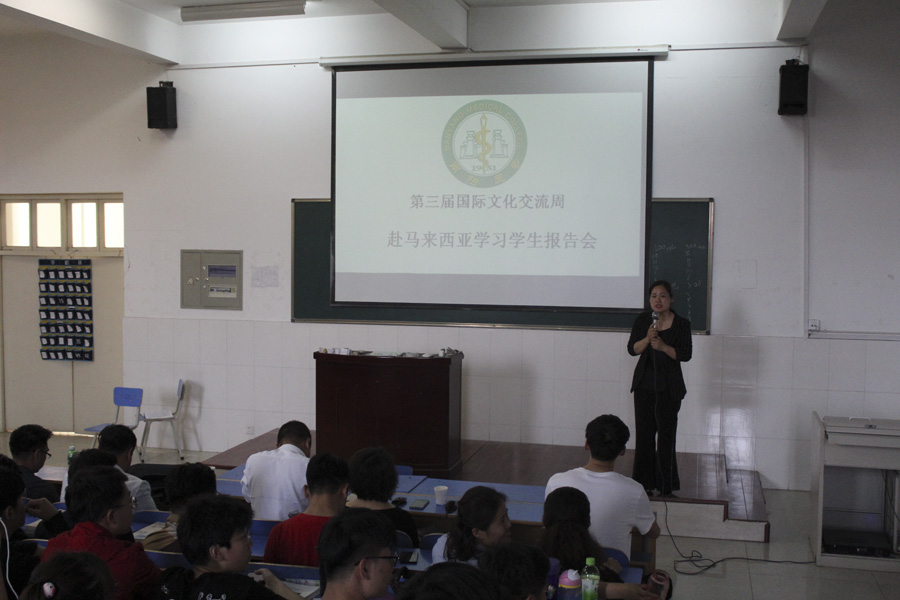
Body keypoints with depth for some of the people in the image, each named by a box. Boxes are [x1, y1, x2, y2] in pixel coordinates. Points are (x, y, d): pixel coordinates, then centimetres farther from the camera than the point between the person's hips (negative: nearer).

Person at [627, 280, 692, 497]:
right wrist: (647, 339, -18)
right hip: (644, 385, 3)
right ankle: (644, 483, 16)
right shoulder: (642, 320, 3)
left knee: (665, 435, -3)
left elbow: (685, 355, -8)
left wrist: (664, 347, -22)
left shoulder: (681, 324, -5)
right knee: (644, 434, 6)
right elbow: (632, 349, -1)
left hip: (669, 387, -3)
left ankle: (666, 486, 5)